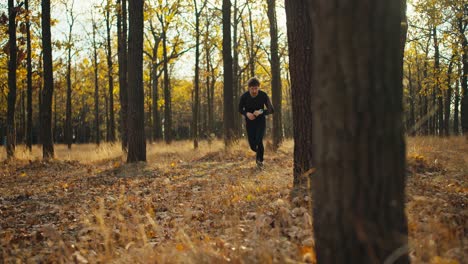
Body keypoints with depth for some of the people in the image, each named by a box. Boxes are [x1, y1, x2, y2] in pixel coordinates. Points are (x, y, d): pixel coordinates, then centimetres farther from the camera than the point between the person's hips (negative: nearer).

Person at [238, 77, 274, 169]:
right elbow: (240, 109, 0)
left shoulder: (263, 95, -17)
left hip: (261, 121, -1)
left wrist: (261, 112, -31)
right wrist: (247, 113, -22)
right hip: (250, 122, 1)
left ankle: (260, 160, 1)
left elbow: (271, 110, -12)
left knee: (259, 141, -22)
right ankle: (259, 154, 37)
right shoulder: (244, 97, -16)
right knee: (253, 146, 1)